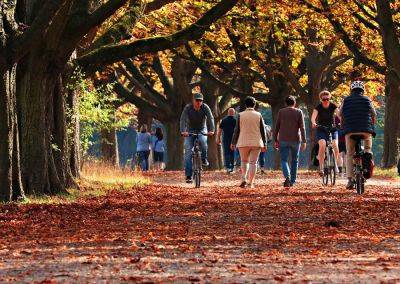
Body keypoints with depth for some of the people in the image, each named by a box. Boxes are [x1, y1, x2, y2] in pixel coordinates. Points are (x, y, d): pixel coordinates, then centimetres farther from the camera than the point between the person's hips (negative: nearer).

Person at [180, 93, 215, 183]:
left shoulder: (205, 107, -15)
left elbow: (210, 118, -25)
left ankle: (204, 159, -9)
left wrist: (212, 130, -41)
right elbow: (183, 119, -28)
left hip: (202, 130, 0)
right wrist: (183, 131, -44)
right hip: (190, 131, 0)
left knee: (203, 141, -34)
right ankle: (188, 176, -13)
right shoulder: (188, 108, -17)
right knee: (188, 151, -12)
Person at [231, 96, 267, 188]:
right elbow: (262, 130, 3)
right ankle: (250, 183, 0)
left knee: (244, 161, 14)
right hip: (256, 143, 0)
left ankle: (244, 178, -6)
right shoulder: (258, 115, 1)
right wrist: (264, 143, 8)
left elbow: (237, 130, -1)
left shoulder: (240, 115, -2)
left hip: (243, 143, 0)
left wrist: (233, 143, 6)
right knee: (253, 162, 4)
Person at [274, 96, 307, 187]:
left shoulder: (281, 112, 4)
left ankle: (287, 176, -24)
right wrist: (304, 141, -6)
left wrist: (276, 140, 10)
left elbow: (277, 127, 3)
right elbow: (302, 128, -5)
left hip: (283, 140, 0)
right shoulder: (299, 112, 1)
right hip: (295, 140, 0)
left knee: (284, 160, 1)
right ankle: (293, 181, 17)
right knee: (295, 160, 14)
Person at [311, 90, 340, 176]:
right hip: (321, 130, -1)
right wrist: (313, 123, -46)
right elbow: (313, 117, -24)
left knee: (335, 145, -21)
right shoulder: (318, 107, -9)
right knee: (322, 145, -25)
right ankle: (321, 168, -21)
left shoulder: (333, 106, -6)